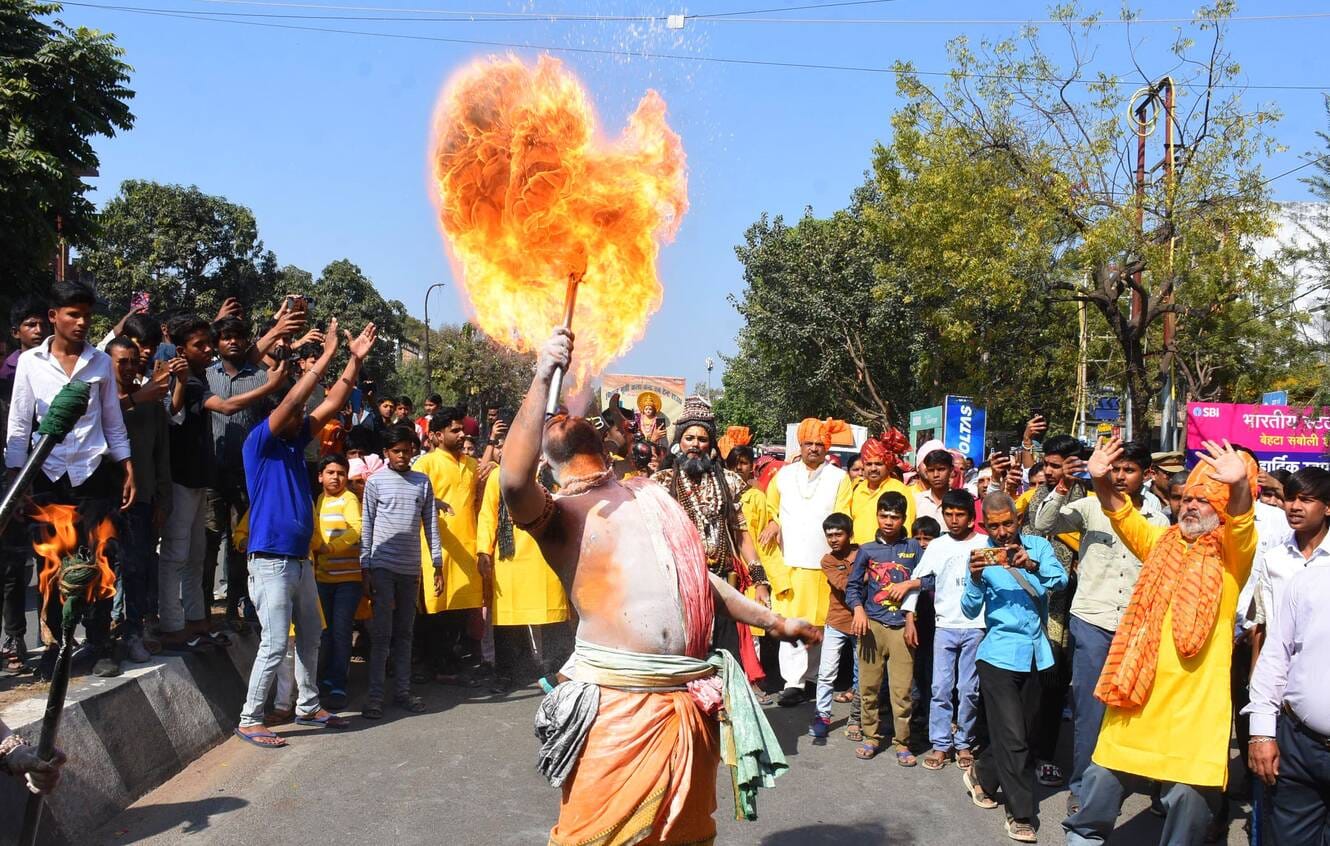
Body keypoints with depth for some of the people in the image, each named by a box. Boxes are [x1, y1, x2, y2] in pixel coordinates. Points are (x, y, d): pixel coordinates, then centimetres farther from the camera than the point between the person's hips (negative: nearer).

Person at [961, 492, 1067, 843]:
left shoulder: (1037, 546, 2)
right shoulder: (982, 557, -3)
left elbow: (1061, 579, -16)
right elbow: (970, 611, -11)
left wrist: (1034, 566, -35)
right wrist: (975, 579, -30)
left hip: (1035, 653, 3)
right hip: (1000, 654, -3)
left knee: (1023, 732, 15)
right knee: (1012, 738, -6)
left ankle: (981, 774, 39)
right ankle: (1021, 814, 8)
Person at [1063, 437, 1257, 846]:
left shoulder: (1230, 551, -1)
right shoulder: (1163, 542, 11)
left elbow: (1241, 522, -20)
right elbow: (1123, 515, 1)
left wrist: (1240, 486, -42)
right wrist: (1101, 481, -19)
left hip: (1195, 697, -4)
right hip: (1138, 687, 4)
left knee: (1189, 793, 0)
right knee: (1106, 775, 11)